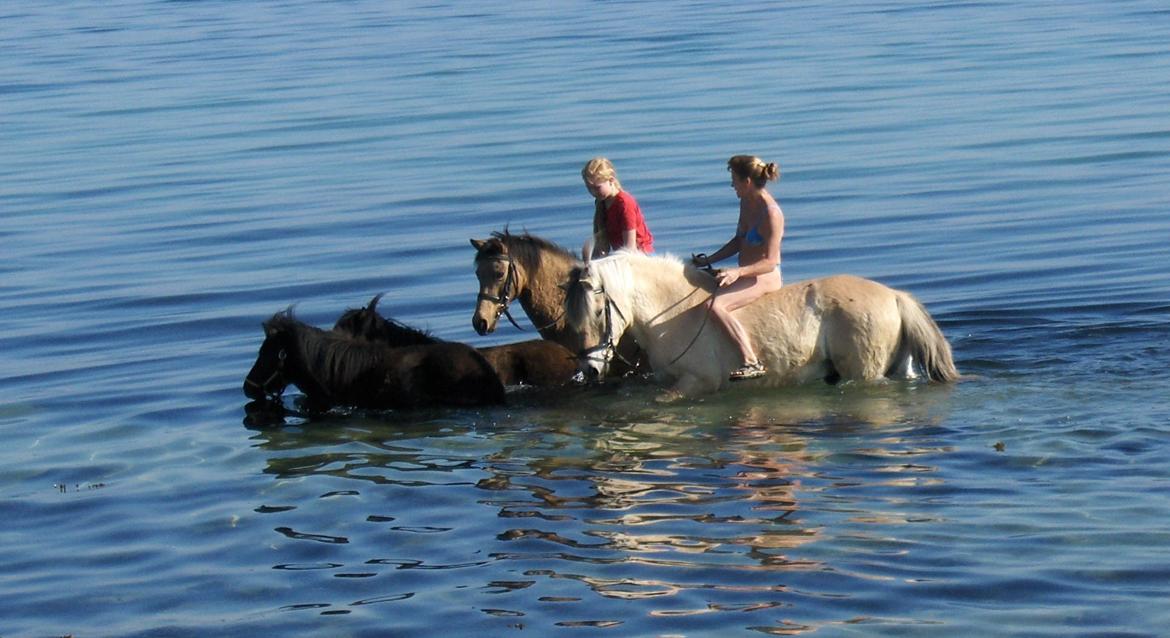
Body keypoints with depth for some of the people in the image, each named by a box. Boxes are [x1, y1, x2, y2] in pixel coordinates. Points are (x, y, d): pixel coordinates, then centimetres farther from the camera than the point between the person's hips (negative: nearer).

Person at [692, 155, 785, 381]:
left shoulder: (771, 214, -21)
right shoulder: (746, 203, 7)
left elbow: (770, 262, -23)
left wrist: (738, 272, -35)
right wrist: (708, 260, 11)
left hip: (766, 277, -10)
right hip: (745, 274, 10)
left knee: (716, 305, -30)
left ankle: (752, 362, -32)